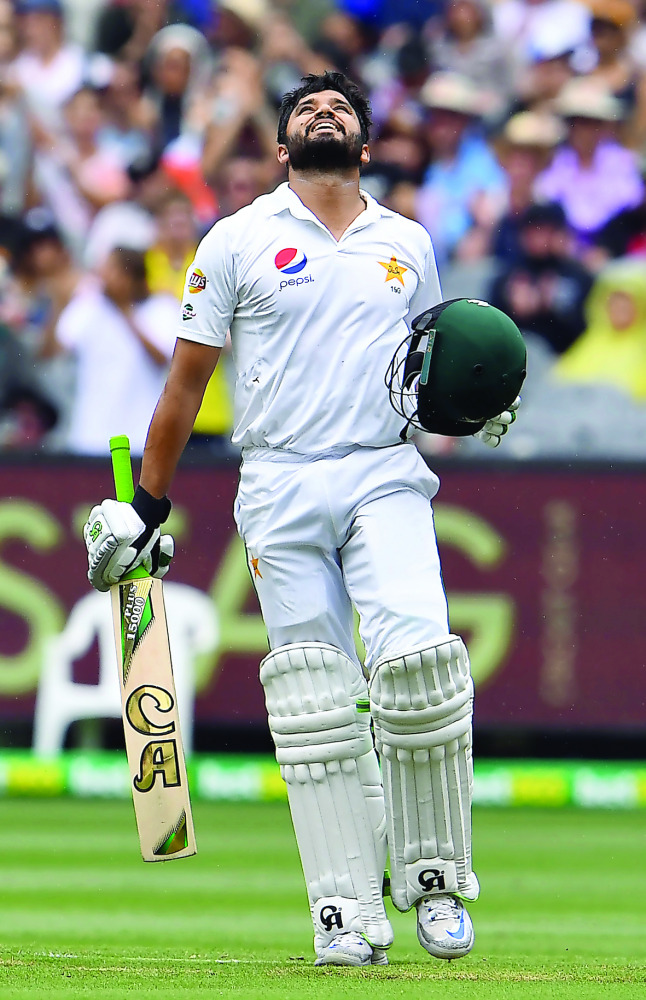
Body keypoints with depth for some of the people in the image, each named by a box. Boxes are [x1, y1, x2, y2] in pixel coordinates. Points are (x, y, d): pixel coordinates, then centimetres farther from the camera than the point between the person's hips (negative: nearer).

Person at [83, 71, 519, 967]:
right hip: (281, 484, -1)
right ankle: (348, 916, -2)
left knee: (417, 661, -19)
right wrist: (146, 507, 7)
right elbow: (186, 381, 8)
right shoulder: (238, 240, 7)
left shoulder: (408, 245, 15)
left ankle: (433, 878, -3)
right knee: (314, 704, -5)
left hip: (387, 474, 1)